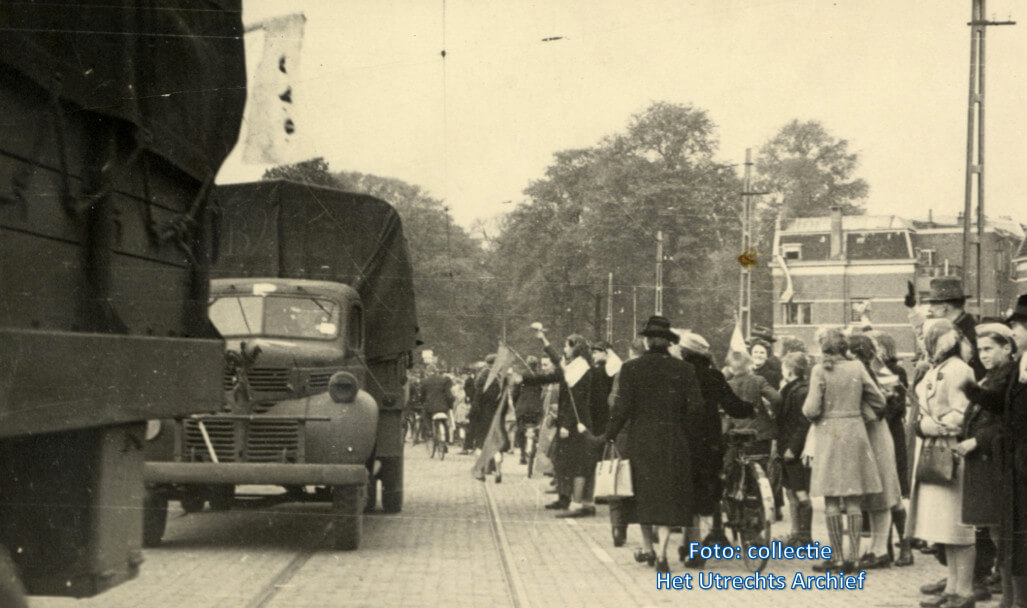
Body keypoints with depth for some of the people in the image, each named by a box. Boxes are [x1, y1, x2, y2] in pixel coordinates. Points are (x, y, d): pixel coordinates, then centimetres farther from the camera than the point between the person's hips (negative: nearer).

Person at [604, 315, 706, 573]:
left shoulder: (631, 368, -5)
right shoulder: (684, 369, -1)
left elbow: (622, 407, -8)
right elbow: (696, 406, -5)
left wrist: (609, 435, 2)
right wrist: (682, 428, 11)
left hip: (641, 440, 0)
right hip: (674, 441, 0)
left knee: (645, 495, 14)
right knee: (670, 495, 2)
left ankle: (649, 546, 20)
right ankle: (661, 551, -10)